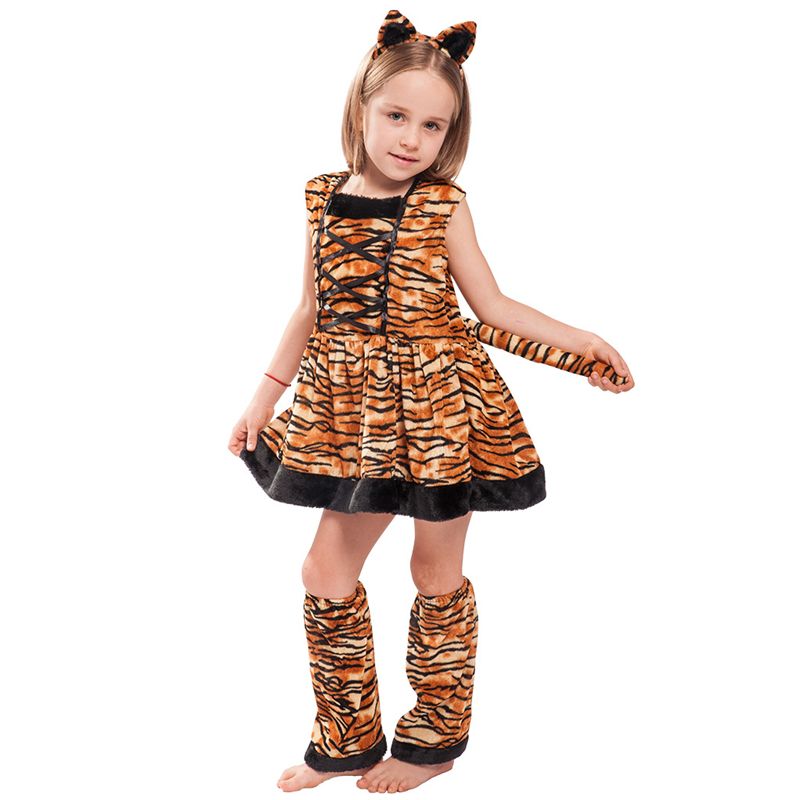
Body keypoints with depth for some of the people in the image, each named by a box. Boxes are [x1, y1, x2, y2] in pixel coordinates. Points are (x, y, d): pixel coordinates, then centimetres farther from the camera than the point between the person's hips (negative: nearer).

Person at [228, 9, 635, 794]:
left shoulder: (443, 205, -6)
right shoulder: (325, 198, 3)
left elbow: (492, 306, -2)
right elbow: (311, 311, 11)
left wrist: (578, 343, -12)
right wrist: (264, 396, 12)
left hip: (440, 406, -4)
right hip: (355, 411, 4)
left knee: (437, 571, 9)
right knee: (326, 570, 7)